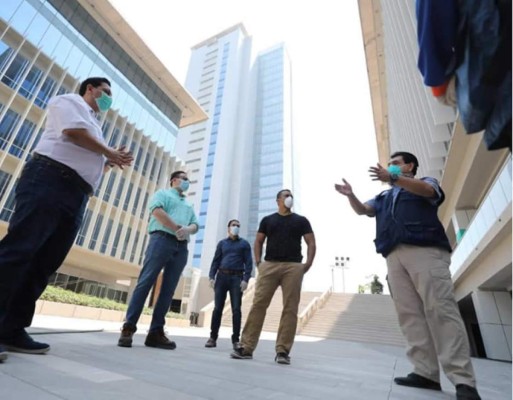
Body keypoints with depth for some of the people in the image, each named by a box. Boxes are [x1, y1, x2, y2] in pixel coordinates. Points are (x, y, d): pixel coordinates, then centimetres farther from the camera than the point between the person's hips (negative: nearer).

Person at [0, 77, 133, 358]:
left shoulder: (94, 125, 34)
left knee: (45, 263, 1)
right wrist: (111, 153, 2)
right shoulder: (70, 101, 13)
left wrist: (111, 162, 14)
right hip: (49, 180, -8)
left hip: (76, 197, 8)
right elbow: (74, 131, -9)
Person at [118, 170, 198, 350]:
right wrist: (177, 228, -11)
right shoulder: (163, 193, 15)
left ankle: (156, 332, 3)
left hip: (181, 247, 5)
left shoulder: (189, 205, 29)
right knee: (145, 282, -9)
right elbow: (157, 211, -6)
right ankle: (128, 327, -3)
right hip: (162, 239, -5)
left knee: (168, 290, 0)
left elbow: (195, 225, 15)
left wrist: (187, 229, -9)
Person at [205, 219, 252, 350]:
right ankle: (213, 337, 12)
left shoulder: (244, 244, 9)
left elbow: (248, 263, 2)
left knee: (236, 309, -3)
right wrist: (212, 277, -2)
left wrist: (246, 279, -10)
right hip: (221, 276, 2)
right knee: (217, 308, 2)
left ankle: (236, 340, 5)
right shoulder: (222, 243, 14)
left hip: (237, 278, -1)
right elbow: (215, 261, 10)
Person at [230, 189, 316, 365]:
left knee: (290, 309, -2)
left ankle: (283, 351, 7)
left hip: (293, 267, 0)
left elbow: (311, 243, 9)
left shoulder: (301, 221, 14)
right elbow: (258, 242, 15)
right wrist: (258, 262, 1)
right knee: (258, 304, -5)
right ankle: (246, 347, 2)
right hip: (269, 265, 0)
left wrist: (308, 264, -4)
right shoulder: (267, 220, 16)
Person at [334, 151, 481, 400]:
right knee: (409, 313, -3)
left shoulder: (426, 182, 19)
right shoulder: (384, 197, 32)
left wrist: (393, 178, -22)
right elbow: (362, 210, 17)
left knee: (440, 309, -12)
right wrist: (351, 195, -3)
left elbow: (427, 190, -7)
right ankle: (426, 373, -1)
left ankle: (463, 380, -10)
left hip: (426, 251, -4)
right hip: (395, 256, 5)